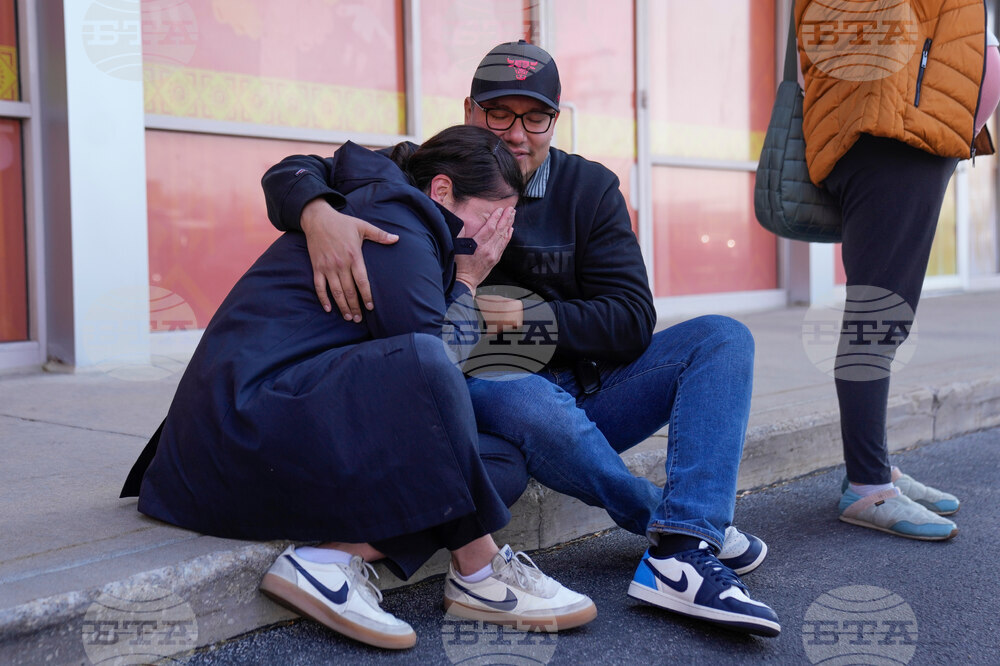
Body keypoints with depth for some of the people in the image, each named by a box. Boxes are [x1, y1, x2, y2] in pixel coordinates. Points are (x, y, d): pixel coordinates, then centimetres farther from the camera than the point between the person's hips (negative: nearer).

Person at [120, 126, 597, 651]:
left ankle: (334, 555, -15)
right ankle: (479, 574, -17)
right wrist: (466, 281, -4)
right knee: (420, 363, -33)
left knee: (503, 463, 2)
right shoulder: (391, 220, -10)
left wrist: (462, 281, 9)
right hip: (248, 422, -10)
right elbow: (427, 364, -18)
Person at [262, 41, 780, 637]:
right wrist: (319, 215, -34)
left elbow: (632, 321, -4)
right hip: (481, 392, -3)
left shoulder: (589, 189, 2)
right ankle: (699, 526, -17)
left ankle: (680, 557, -32)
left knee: (722, 338, -14)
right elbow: (295, 173, -10)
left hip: (586, 393, 4)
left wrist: (528, 317, -20)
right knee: (528, 400, -38)